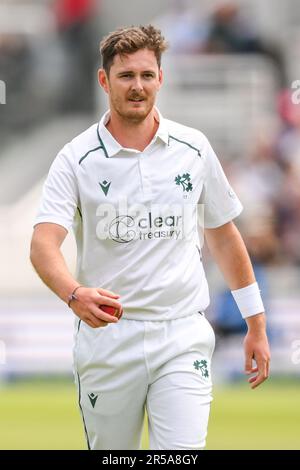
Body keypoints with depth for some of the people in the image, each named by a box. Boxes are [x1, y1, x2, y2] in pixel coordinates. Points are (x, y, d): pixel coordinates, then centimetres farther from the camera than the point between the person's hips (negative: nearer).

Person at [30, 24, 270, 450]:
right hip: (106, 333, -1)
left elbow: (223, 236, 15)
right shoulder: (77, 159, -4)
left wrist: (256, 325, 15)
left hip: (182, 337, 1)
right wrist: (75, 294, -37)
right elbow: (44, 244, -16)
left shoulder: (194, 148, 5)